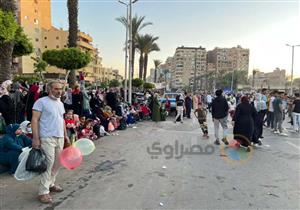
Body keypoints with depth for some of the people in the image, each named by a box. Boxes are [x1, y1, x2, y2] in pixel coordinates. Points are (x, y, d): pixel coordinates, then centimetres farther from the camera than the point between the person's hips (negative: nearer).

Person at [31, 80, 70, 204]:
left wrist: (65, 135, 17)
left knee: (57, 163, 12)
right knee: (49, 163, -7)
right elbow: (34, 120, -11)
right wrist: (35, 138, -17)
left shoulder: (60, 103, 14)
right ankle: (43, 192, 5)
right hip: (47, 138, -7)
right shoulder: (41, 102, -8)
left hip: (60, 137, 7)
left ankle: (50, 184, 28)